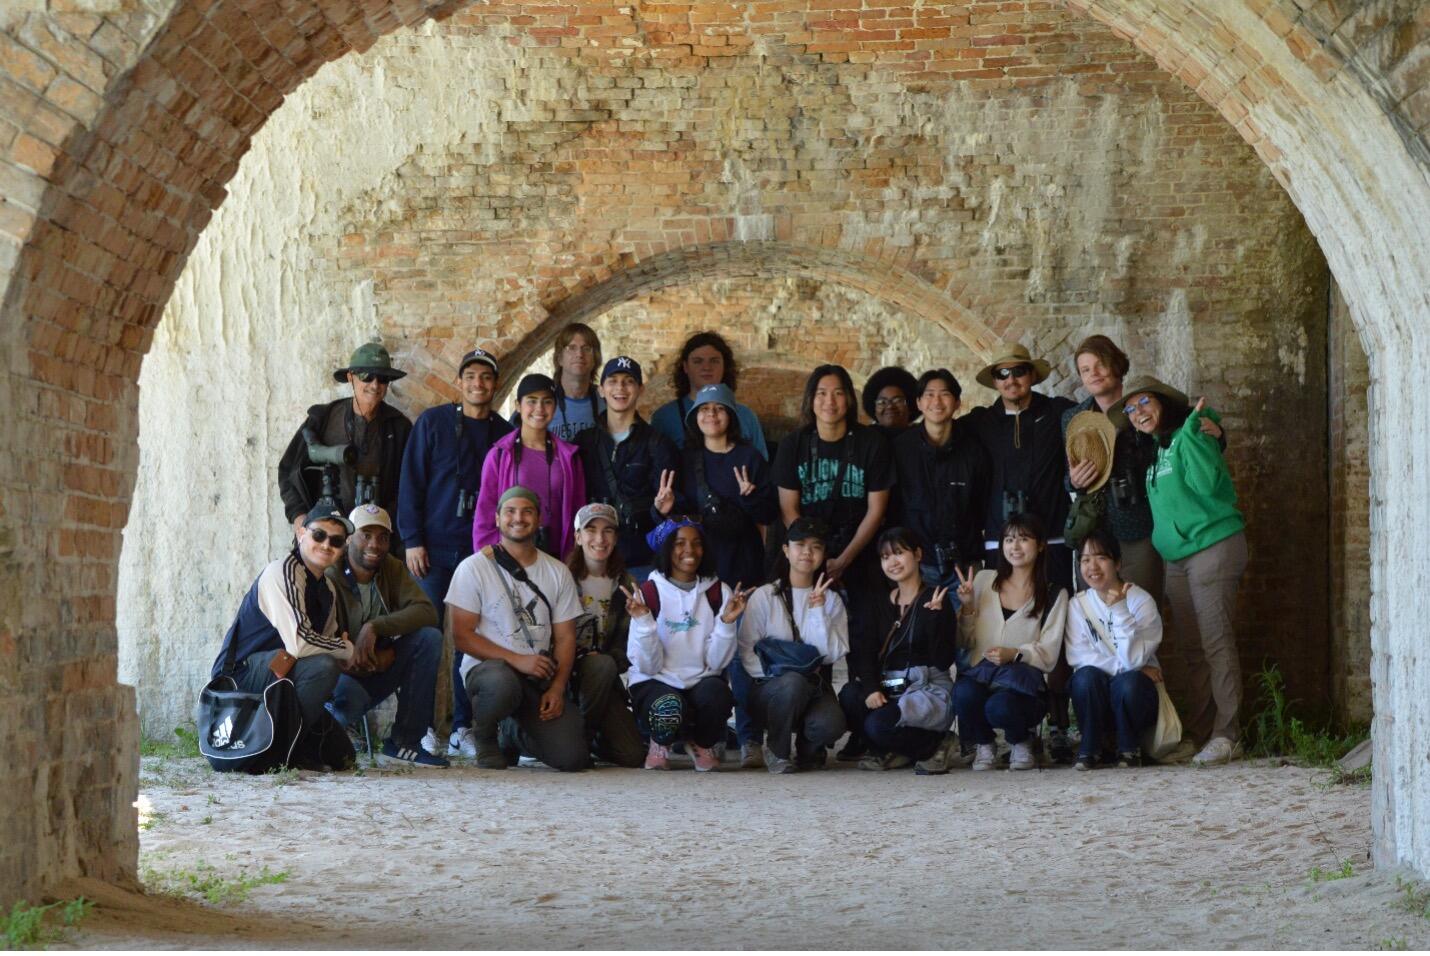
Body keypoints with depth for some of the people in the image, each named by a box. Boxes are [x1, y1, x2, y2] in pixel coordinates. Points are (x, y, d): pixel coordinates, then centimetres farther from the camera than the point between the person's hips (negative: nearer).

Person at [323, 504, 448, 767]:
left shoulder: (393, 569, 2)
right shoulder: (328, 578, -16)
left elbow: (426, 611, -13)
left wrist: (374, 626, -27)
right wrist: (378, 658, -19)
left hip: (378, 675, 6)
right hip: (342, 676, -6)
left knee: (429, 637, -17)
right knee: (350, 699, -41)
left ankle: (404, 742, -12)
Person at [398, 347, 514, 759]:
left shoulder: (504, 433, 9)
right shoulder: (433, 422, 2)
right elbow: (411, 482, 0)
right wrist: (412, 540, -7)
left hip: (482, 550, 2)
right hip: (434, 547, -2)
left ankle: (463, 728, 7)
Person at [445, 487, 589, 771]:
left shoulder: (557, 572, 11)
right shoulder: (474, 568, -2)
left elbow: (565, 637, 10)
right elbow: (462, 635, -7)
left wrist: (557, 687, -7)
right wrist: (516, 660, -18)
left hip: (539, 676, 4)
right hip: (487, 668, -4)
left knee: (572, 756, -16)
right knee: (501, 683, -43)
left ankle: (516, 734, 20)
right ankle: (485, 737, -6)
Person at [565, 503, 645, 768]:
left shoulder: (624, 585, 9)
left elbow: (626, 641, 5)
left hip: (605, 678, 3)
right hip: (565, 670, -3)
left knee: (633, 755, -16)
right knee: (603, 665, -37)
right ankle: (581, 735, -15)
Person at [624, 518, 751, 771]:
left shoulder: (718, 592, 3)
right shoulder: (648, 592, -3)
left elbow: (716, 662, -3)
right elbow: (648, 666, -9)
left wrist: (727, 622, -18)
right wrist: (642, 621, -23)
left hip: (702, 681, 2)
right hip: (656, 683, -2)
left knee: (715, 693, -34)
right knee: (669, 710, -36)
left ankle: (701, 744, 1)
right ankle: (661, 742, 3)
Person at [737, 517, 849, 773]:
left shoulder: (831, 600, 11)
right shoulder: (764, 596, 4)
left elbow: (833, 653, -4)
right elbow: (746, 652, -4)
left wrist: (818, 609, -10)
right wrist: (774, 670, -19)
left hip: (814, 688, 1)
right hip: (769, 689, -1)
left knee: (830, 724, -32)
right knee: (792, 683, -37)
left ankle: (808, 750, 5)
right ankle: (777, 750, -11)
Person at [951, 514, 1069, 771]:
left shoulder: (1054, 595, 8)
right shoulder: (984, 580, 13)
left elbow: (1049, 655, -1)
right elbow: (966, 643, 15)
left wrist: (1014, 654, -20)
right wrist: (967, 607, -2)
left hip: (1023, 680, -2)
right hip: (980, 675, 2)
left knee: (1000, 707, -36)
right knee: (964, 693, -34)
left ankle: (1021, 742, 3)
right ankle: (983, 746, 0)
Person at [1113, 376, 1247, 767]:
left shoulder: (1187, 439, -8)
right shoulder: (1152, 451, 17)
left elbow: (1209, 483, -22)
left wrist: (1191, 432, -21)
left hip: (1212, 547, -8)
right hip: (1176, 558, 8)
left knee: (1216, 643, -11)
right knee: (1190, 649, 8)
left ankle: (1225, 735, -11)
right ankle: (1198, 731, 12)